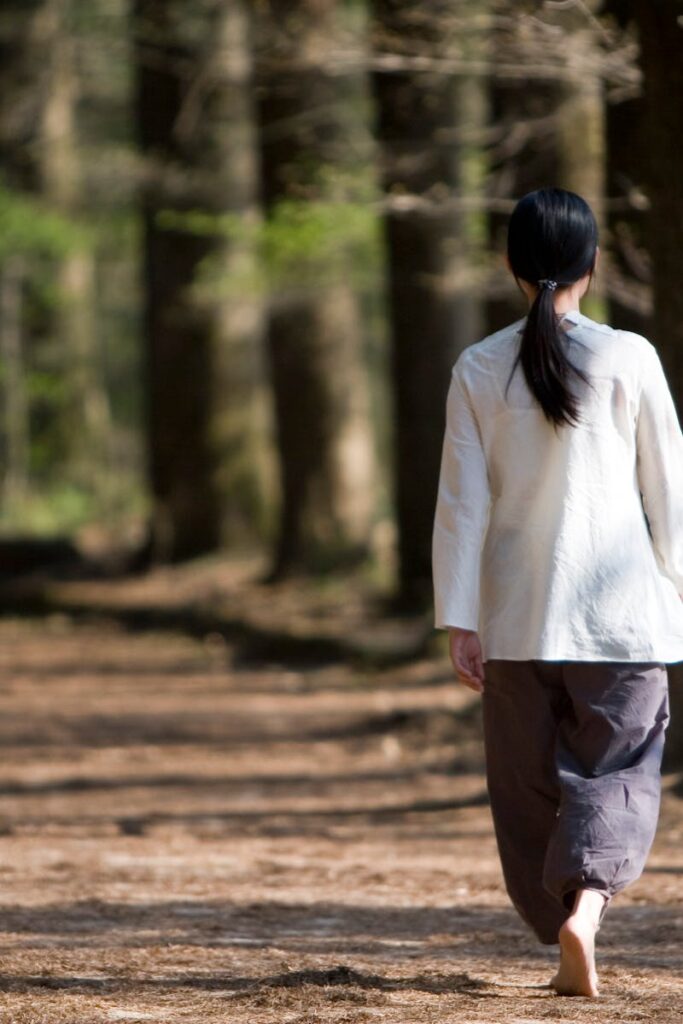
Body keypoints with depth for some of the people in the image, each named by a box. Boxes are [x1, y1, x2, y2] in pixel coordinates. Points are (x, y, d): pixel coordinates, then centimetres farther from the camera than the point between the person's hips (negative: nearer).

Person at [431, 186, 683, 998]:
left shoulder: (479, 369, -1)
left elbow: (462, 503, -2)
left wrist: (459, 623, 1)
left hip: (517, 614, 2)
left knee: (531, 785, 13)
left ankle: (570, 950, 16)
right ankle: (584, 906, -20)